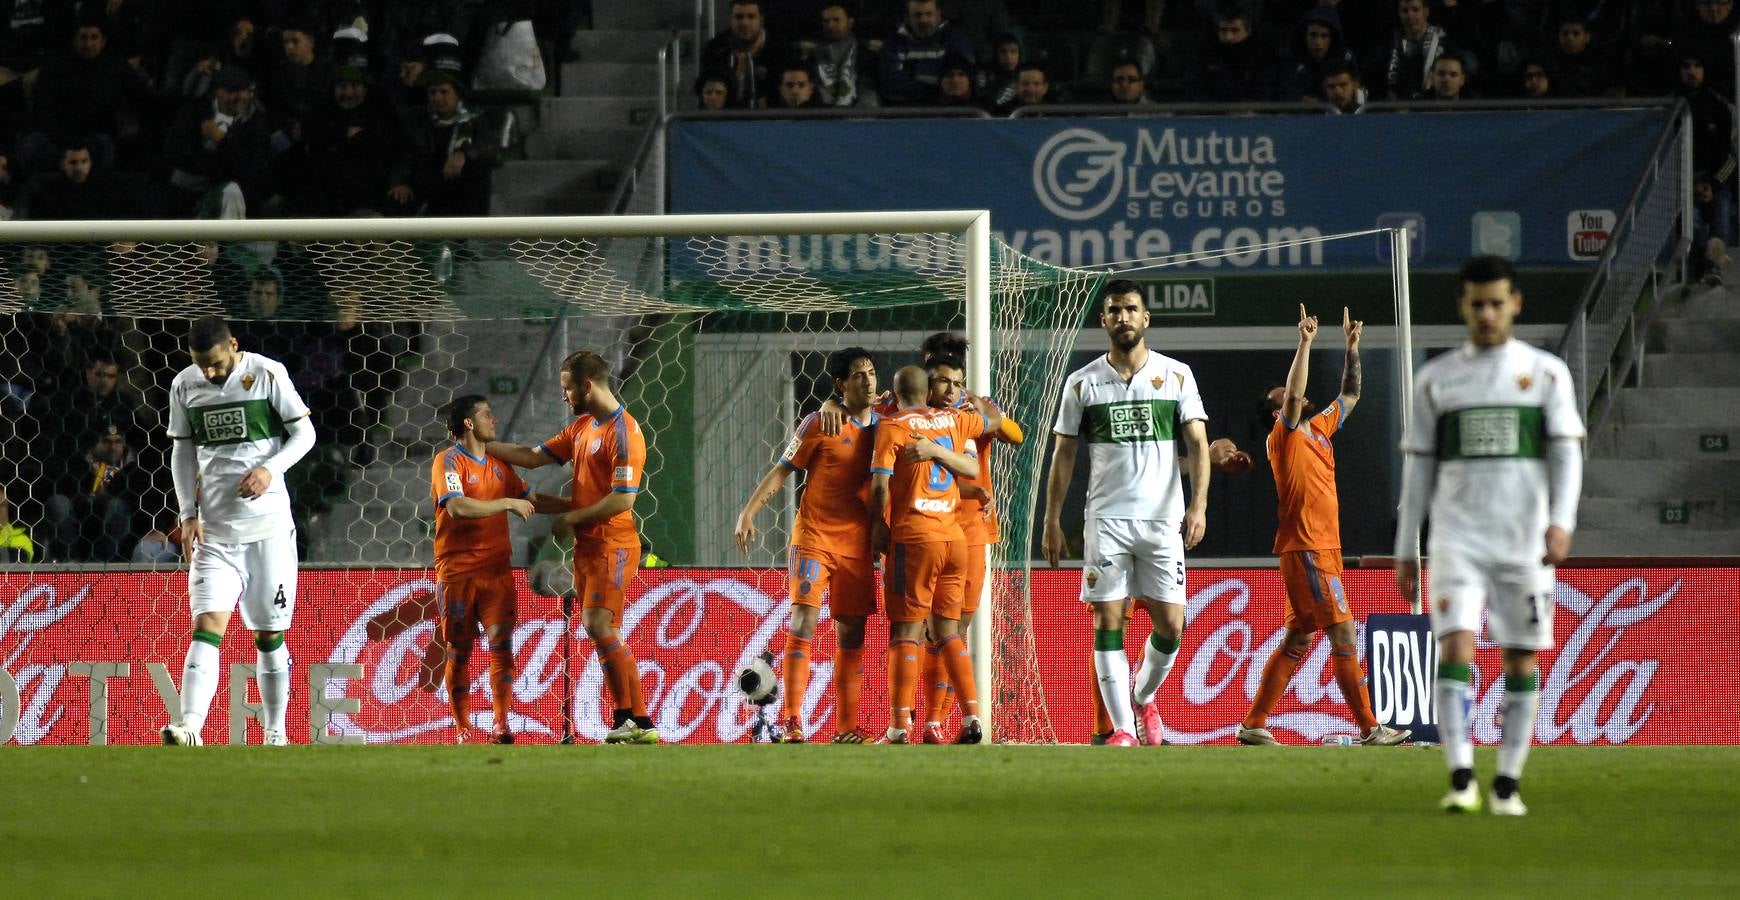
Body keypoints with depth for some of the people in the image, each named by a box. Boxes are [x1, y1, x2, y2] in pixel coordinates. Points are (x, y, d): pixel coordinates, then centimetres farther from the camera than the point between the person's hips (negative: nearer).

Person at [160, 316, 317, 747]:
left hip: (269, 525, -2)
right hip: (215, 529, 2)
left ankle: (275, 734, 17)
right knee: (207, 624, -14)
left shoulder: (268, 374, -6)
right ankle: (190, 730, -26)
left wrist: (269, 469, -17)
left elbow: (304, 433, -1)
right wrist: (188, 514, 3)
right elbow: (182, 452, 13)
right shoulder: (184, 385, 4)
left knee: (269, 634, 6)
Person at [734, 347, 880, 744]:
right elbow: (782, 470, -3)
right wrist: (748, 511, -11)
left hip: (857, 543, 4)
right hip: (814, 536, -4)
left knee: (852, 634, 6)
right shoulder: (819, 425, -6)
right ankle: (792, 722, -16)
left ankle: (847, 729, 11)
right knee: (803, 622, -15)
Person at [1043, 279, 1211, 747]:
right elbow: (1063, 453, 9)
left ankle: (1144, 695, 25)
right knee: (1108, 623, -5)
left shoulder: (1177, 375, 5)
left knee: (1170, 625, -2)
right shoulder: (1082, 382, 6)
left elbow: (1198, 443, 2)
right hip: (1106, 519, 0)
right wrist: (1052, 521, 4)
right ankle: (1122, 727, -1)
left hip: (1164, 520, 0)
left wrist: (1199, 504, -11)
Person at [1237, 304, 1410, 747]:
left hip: (1323, 549, 9)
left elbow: (1350, 396, 28)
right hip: (1306, 548, -9)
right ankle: (1369, 728, -11)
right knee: (1344, 633, -11)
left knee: (1297, 640, 9)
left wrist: (1352, 348, 19)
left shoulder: (1319, 429, 18)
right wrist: (1305, 343, -24)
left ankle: (1254, 724, 12)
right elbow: (1292, 396, -22)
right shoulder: (1284, 436, -5)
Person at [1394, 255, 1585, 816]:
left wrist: (1561, 521, -16)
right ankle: (1461, 779, -19)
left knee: (1521, 659, 1)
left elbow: (1566, 452, 0)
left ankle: (1508, 784, 10)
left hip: (1525, 539, 0)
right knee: (1456, 648, -15)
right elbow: (1418, 467, 13)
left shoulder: (1545, 372, 7)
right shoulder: (1436, 378, 11)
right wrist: (1405, 550, 10)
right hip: (1458, 535, 0)